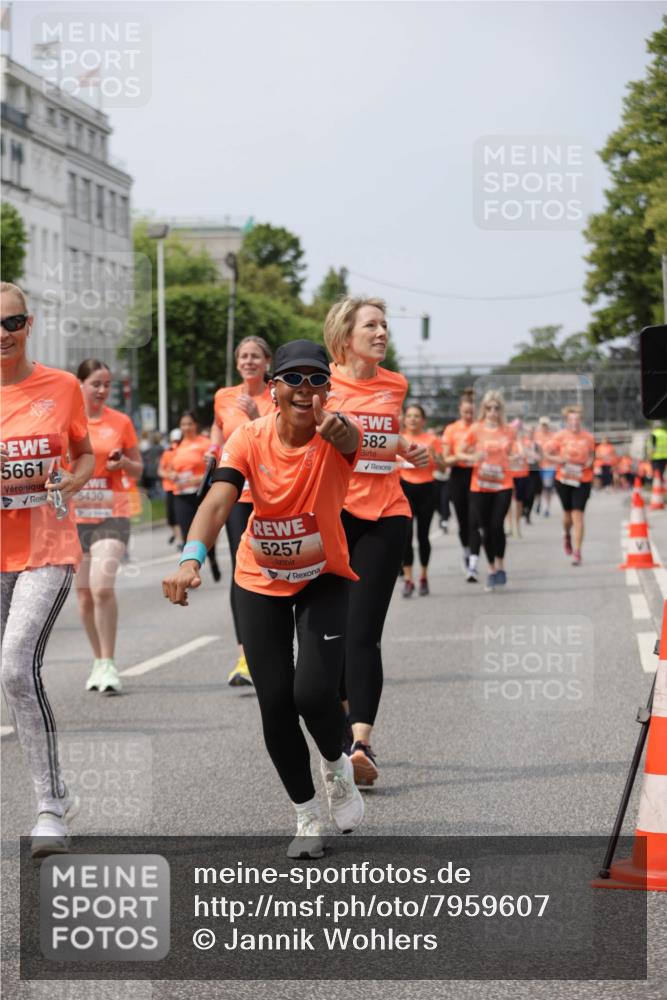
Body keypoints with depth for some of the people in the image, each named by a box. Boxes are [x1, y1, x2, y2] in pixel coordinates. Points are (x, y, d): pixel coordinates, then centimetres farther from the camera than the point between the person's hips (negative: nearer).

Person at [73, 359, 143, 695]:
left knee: (102, 586, -19)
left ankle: (108, 664, -12)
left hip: (112, 515, -2)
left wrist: (124, 463, -10)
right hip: (74, 516, 2)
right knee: (84, 594, 7)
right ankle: (99, 660, 24)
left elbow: (137, 471, 11)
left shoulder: (121, 422, 3)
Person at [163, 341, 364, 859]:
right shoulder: (250, 438, -17)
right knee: (275, 704, -1)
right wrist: (191, 559, -48)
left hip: (324, 579, -2)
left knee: (315, 693, -17)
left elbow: (351, 441, -46)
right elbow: (218, 501, -30)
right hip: (261, 583, 2)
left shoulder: (337, 434, -21)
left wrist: (338, 431, -72)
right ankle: (308, 816, 19)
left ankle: (338, 767, 18)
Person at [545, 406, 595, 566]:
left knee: (578, 514, -8)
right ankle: (567, 535, 48)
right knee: (568, 513, 13)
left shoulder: (588, 437, 0)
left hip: (583, 481, -1)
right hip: (564, 480, 1)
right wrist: (560, 459, -19)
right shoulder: (560, 436, -4)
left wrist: (590, 462, -5)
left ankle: (577, 553, -7)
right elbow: (548, 455, 0)